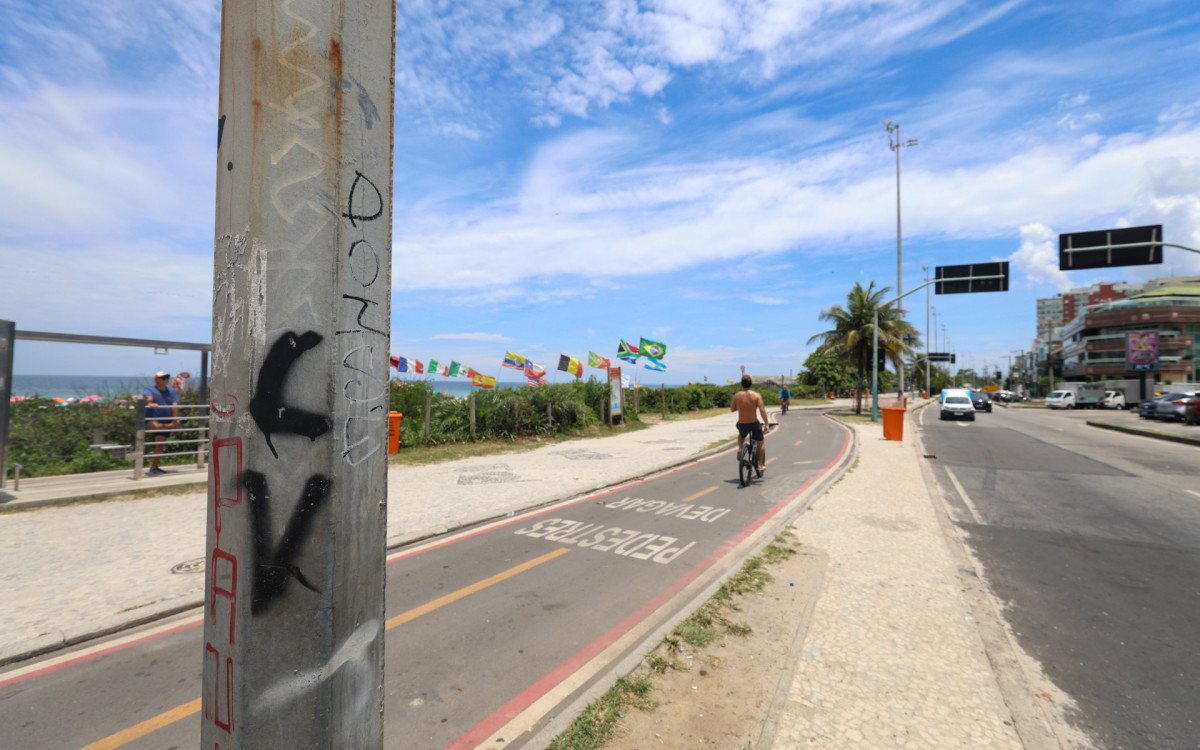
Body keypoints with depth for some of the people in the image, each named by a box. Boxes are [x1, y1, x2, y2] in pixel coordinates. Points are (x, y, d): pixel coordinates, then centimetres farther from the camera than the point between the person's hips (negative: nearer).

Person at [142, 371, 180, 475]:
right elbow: (148, 397, -22)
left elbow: (174, 405, -1)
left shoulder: (172, 391, 12)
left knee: (160, 445, 5)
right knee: (156, 426, -41)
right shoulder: (150, 389, 2)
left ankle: (154, 467, 15)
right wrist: (150, 403, -45)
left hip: (165, 421, 4)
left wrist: (175, 418, -14)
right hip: (151, 420, -4)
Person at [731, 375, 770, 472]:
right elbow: (762, 410, -16)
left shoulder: (736, 395, -5)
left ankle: (740, 449, 9)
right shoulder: (756, 395, -9)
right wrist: (766, 424, -11)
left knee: (741, 435, 36)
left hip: (742, 425, 1)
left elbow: (732, 409, 5)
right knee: (761, 442, 24)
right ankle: (760, 465, 23)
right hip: (754, 424, -1)